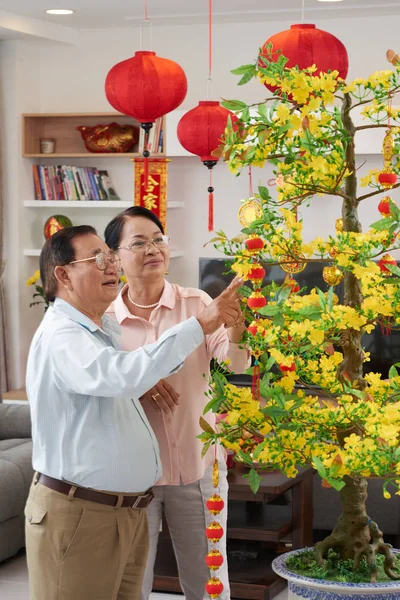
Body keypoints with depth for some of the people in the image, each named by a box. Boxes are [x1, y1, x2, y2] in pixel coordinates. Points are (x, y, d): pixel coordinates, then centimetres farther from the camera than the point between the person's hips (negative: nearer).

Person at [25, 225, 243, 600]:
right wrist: (199, 325, -33)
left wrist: (146, 382, 12)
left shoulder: (105, 330, 14)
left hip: (128, 510, 9)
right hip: (78, 514, -9)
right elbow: (122, 377, -35)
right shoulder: (60, 336, -18)